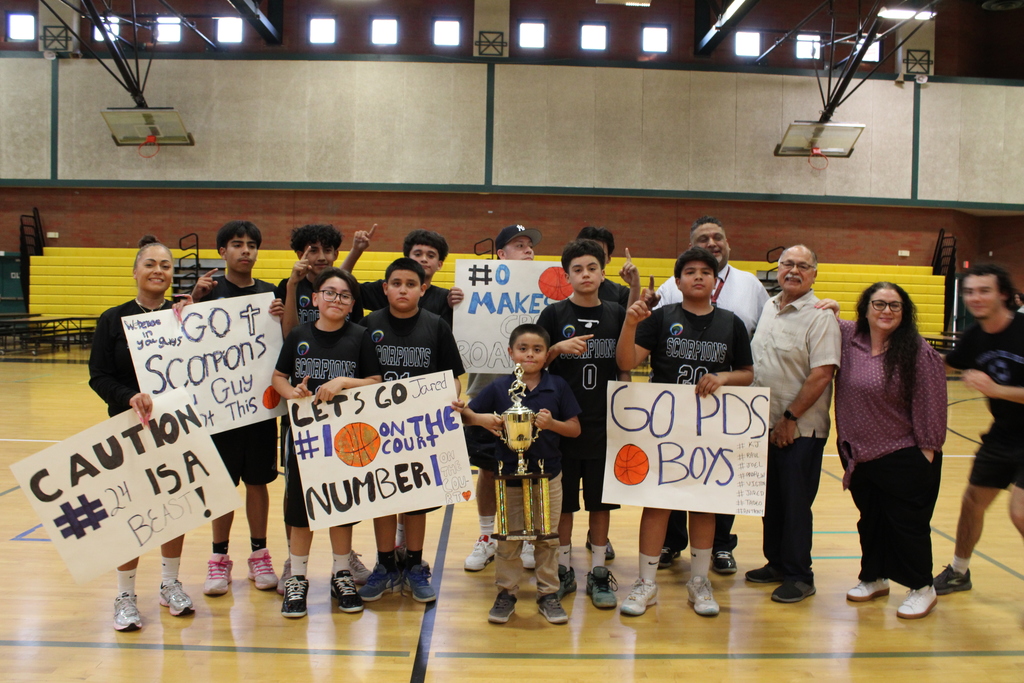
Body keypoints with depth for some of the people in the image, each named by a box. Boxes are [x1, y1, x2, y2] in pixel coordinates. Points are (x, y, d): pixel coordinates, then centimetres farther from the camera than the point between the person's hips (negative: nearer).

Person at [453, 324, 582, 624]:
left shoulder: (558, 386, -3)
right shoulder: (498, 388, -3)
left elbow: (575, 428, -1)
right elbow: (468, 414, 1)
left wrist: (552, 423, -19)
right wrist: (479, 418, -20)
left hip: (548, 473, 0)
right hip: (509, 473, 0)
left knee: (547, 538, 10)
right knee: (509, 538, 9)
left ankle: (548, 593, 23)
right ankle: (506, 593, 23)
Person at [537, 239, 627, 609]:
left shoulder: (616, 314, 5)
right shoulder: (554, 314, 0)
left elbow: (625, 368, 9)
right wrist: (560, 347, -18)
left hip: (604, 424, 1)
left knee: (601, 500, 9)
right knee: (562, 500, 7)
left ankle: (599, 572, 20)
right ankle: (563, 569, 22)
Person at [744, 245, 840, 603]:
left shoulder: (820, 317, -11)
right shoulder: (768, 308, 11)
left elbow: (821, 375, -18)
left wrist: (790, 418, -17)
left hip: (800, 429, -7)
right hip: (764, 424, 7)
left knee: (795, 503, 2)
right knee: (770, 499, 15)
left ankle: (798, 576, 15)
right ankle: (776, 563, 29)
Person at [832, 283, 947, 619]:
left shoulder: (917, 351, -12)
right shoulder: (848, 336, -1)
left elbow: (929, 403, -11)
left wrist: (927, 450, -11)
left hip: (904, 458, -5)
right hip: (859, 454, 5)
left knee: (908, 523, 7)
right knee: (870, 521, 19)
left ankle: (922, 588, 23)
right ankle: (874, 578, 35)